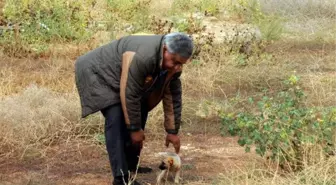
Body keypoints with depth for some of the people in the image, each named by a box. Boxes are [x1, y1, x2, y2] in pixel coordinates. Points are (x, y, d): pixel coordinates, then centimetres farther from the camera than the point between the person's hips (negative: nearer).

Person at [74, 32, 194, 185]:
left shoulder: (173, 63, -12)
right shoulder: (142, 57, -39)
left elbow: (172, 96, -3)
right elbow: (129, 95, -32)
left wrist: (172, 131, 0)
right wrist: (135, 129, -22)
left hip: (119, 78, 9)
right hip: (98, 73, -9)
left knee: (139, 115, 8)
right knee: (117, 120, -20)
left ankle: (130, 166, 21)